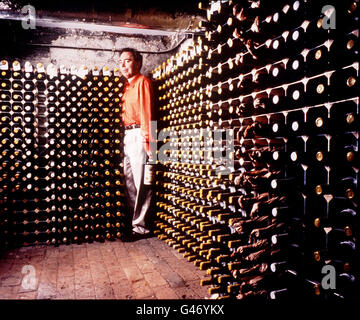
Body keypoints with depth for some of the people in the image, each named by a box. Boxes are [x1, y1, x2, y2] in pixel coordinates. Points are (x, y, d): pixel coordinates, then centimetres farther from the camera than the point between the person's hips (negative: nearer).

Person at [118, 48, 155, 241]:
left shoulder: (142, 82, -4)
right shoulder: (127, 85, 20)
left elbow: (146, 112, -13)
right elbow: (125, 113, 14)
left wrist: (147, 141, -19)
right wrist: (125, 136, 6)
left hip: (138, 135, -9)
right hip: (127, 136, 9)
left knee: (140, 184, -4)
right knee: (129, 182, 13)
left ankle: (141, 227, 5)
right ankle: (133, 221, 24)